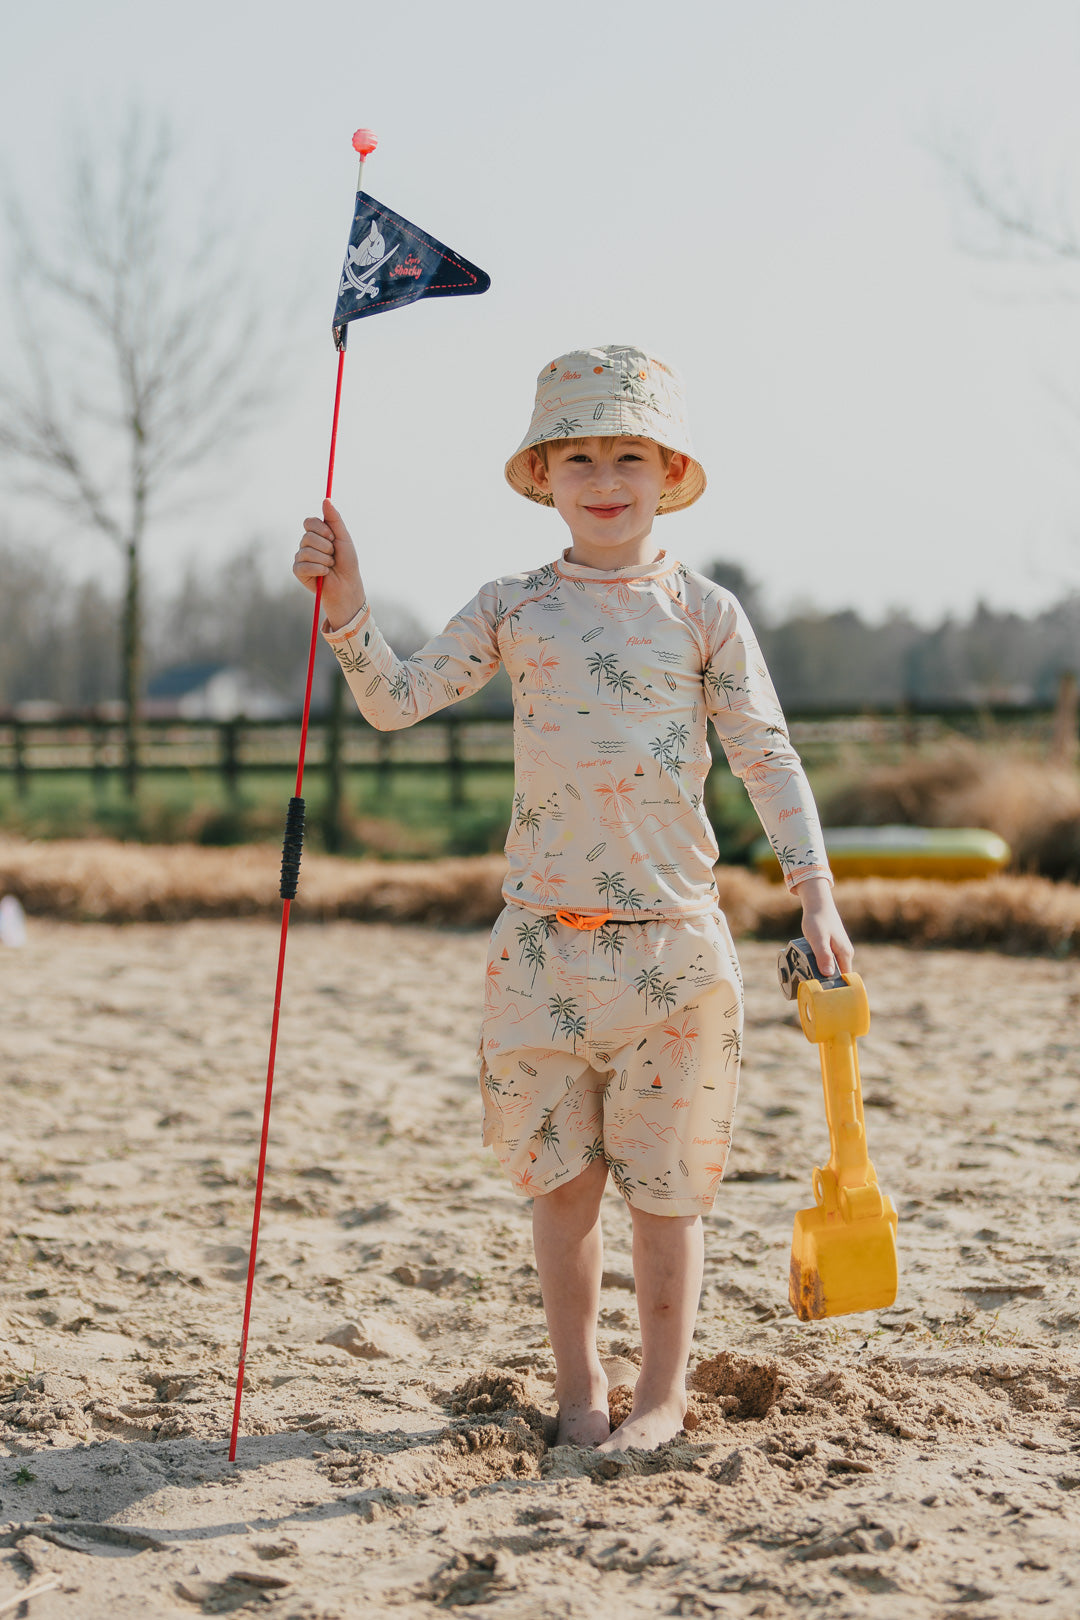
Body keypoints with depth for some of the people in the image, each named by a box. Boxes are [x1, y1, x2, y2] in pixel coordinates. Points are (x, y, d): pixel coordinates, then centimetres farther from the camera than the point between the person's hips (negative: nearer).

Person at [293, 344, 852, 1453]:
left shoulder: (702, 611, 2)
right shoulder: (513, 608, 6)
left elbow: (768, 759, 1)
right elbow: (397, 702, 0)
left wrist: (814, 896, -7)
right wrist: (347, 611, -17)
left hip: (672, 934, -1)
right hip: (543, 935, 2)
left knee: (664, 1178, 6)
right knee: (557, 1172, 8)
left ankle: (662, 1392, 20)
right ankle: (576, 1383, 23)